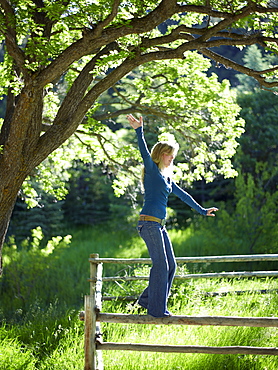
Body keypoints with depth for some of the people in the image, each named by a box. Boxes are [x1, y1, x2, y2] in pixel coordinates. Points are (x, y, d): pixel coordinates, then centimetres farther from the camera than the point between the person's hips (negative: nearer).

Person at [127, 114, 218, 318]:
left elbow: (183, 195, 30)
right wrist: (139, 131, -35)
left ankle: (147, 298, 18)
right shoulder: (152, 170, -2)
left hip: (160, 225, 9)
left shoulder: (166, 177, 21)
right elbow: (144, 152, -20)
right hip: (149, 223, -9)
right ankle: (156, 309, -3)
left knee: (170, 265, 8)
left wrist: (202, 210, 36)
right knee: (161, 265, -9)